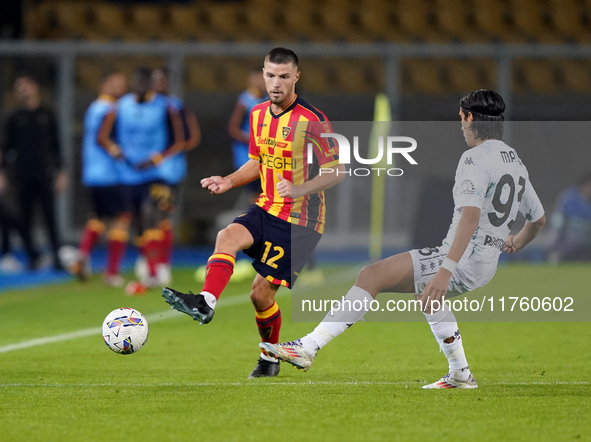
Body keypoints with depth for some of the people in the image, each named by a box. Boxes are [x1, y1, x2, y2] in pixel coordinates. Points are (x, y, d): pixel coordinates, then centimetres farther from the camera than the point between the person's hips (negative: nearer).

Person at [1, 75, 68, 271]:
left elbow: (55, 145, 11)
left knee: (50, 217, -6)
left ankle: (57, 256, -6)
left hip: (44, 175, -1)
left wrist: (60, 171, 5)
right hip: (23, 177, 1)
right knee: (26, 218, 1)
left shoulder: (46, 115, 8)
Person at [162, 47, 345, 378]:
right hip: (266, 209, 6)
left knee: (262, 293, -6)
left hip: (299, 220, -6)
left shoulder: (313, 121, -14)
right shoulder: (259, 115, 8)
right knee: (228, 236, -25)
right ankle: (205, 304, -38)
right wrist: (229, 181, 5)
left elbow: (336, 172, -13)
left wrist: (299, 189, -28)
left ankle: (271, 358, 15)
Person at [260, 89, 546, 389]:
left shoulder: (475, 159, -13)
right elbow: (538, 218, 25)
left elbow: (471, 215, -28)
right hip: (486, 268, 9)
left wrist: (447, 270, -37)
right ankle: (460, 374, 40)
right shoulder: (516, 162, 15)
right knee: (429, 293, 39)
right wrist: (515, 244, 47)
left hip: (463, 261, -9)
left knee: (372, 276, -14)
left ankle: (308, 347, -24)